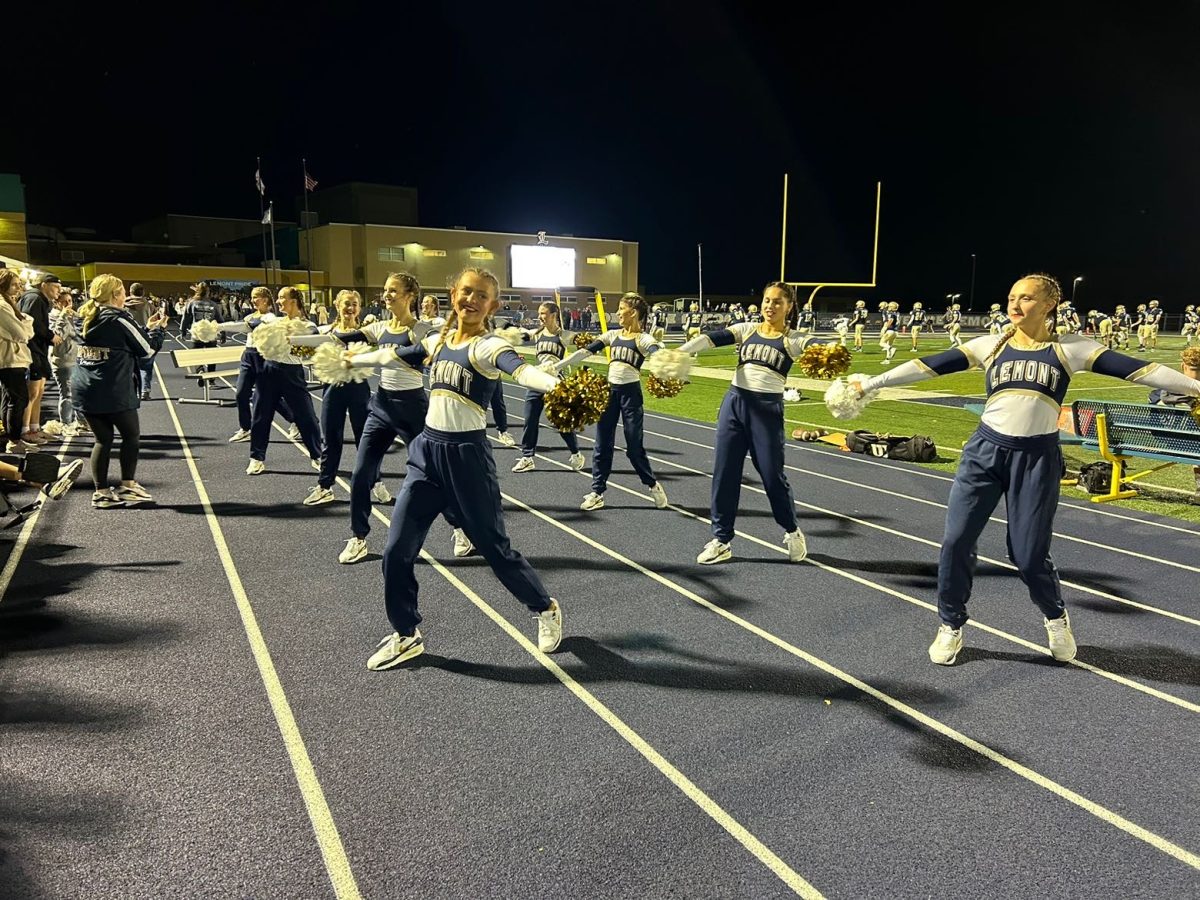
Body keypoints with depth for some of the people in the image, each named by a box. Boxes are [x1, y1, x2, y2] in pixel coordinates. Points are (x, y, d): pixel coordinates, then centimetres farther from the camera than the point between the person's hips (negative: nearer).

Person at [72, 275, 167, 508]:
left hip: (84, 388, 7)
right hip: (114, 391, -7)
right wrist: (157, 329, 14)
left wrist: (145, 328, 22)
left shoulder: (88, 319, 12)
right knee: (131, 435, 8)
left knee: (103, 439, 11)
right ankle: (127, 487, 8)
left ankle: (101, 492, 10)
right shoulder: (119, 319, -9)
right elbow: (148, 349, -3)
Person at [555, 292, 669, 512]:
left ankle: (653, 485, 24)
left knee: (634, 446, 2)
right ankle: (597, 493, 15)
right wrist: (557, 366, 5)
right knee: (602, 444, 6)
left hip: (631, 393, -5)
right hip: (609, 391, 5)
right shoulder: (613, 335, 9)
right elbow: (586, 351, 8)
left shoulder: (643, 339, -7)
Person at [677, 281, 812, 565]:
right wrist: (680, 351, -22)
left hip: (768, 409, -3)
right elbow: (712, 338, -6)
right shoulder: (746, 329, 7)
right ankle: (721, 540, 16)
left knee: (772, 474, 2)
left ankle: (792, 531, 28)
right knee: (724, 472, 4)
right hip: (734, 403, 3)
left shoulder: (794, 339, 1)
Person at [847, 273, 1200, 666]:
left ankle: (1056, 616, 36)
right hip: (985, 450, 2)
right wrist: (871, 383, -4)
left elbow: (1133, 368, -5)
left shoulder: (1070, 349, 1)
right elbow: (931, 366, 0)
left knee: (1029, 556, 1)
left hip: (1037, 458, -1)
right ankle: (951, 626, 17)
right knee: (956, 540, -4)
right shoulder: (989, 346, 4)